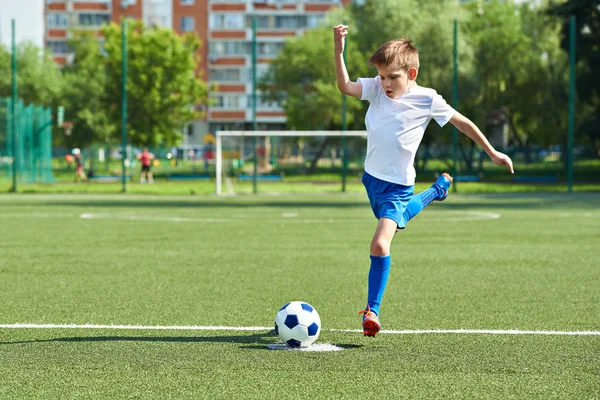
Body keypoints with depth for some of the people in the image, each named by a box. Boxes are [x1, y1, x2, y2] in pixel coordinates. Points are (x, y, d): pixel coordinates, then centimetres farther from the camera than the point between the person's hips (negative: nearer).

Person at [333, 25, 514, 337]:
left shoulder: (427, 100, -13)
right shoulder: (376, 88, -4)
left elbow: (462, 122, -2)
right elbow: (345, 87, -17)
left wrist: (492, 153, 5)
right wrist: (338, 52, -32)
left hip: (398, 185, -6)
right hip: (372, 177, 6)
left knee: (380, 245, -23)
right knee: (394, 219, 35)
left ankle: (372, 310, -10)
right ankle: (438, 189, 61)